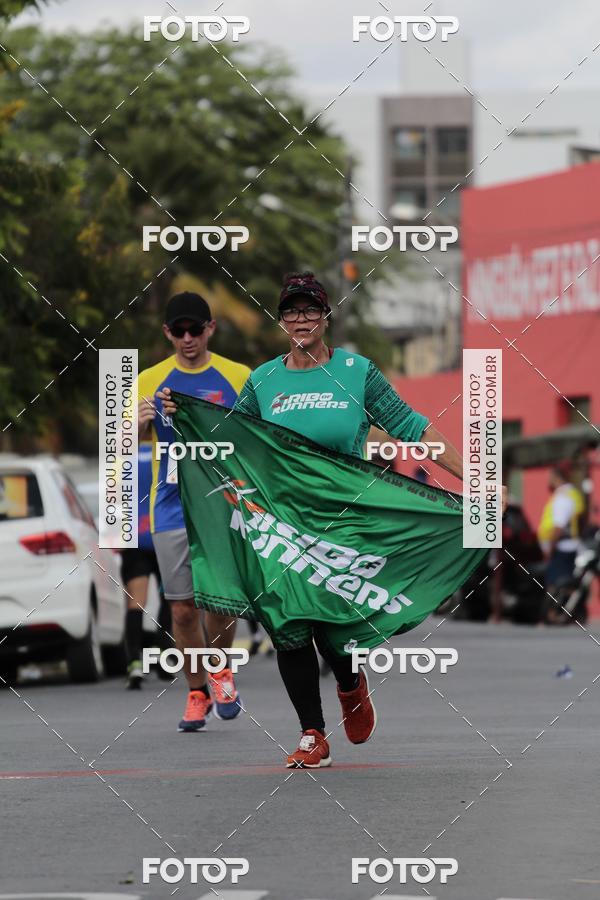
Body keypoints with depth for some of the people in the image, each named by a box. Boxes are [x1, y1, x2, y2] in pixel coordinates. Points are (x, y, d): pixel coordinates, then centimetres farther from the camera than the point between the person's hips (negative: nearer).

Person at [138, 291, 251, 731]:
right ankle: (197, 693, 18)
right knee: (183, 608, 1)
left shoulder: (238, 378, 4)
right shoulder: (150, 381, 6)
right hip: (173, 510, 1)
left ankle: (221, 670, 15)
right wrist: (138, 424, -19)